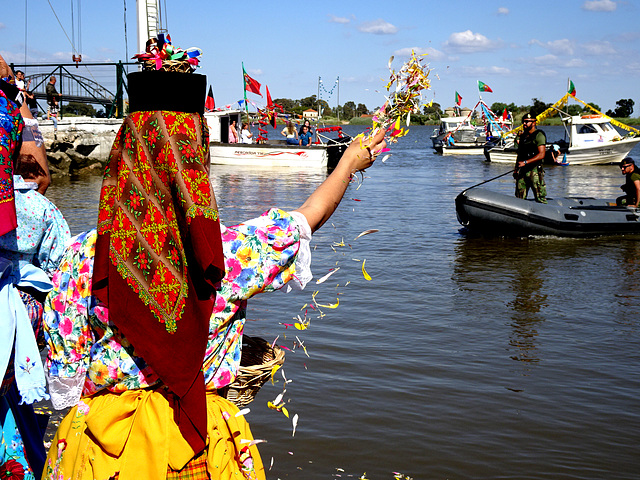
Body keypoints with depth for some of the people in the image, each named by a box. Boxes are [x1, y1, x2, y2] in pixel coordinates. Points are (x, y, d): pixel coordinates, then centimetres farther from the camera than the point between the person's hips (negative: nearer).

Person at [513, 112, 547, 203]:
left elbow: (541, 155, -15)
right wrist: (516, 168, 11)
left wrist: (525, 162, -19)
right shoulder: (522, 136, 17)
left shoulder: (539, 135, -6)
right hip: (522, 171, 7)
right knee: (519, 198, 8)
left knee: (540, 198, -7)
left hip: (534, 170, -7)